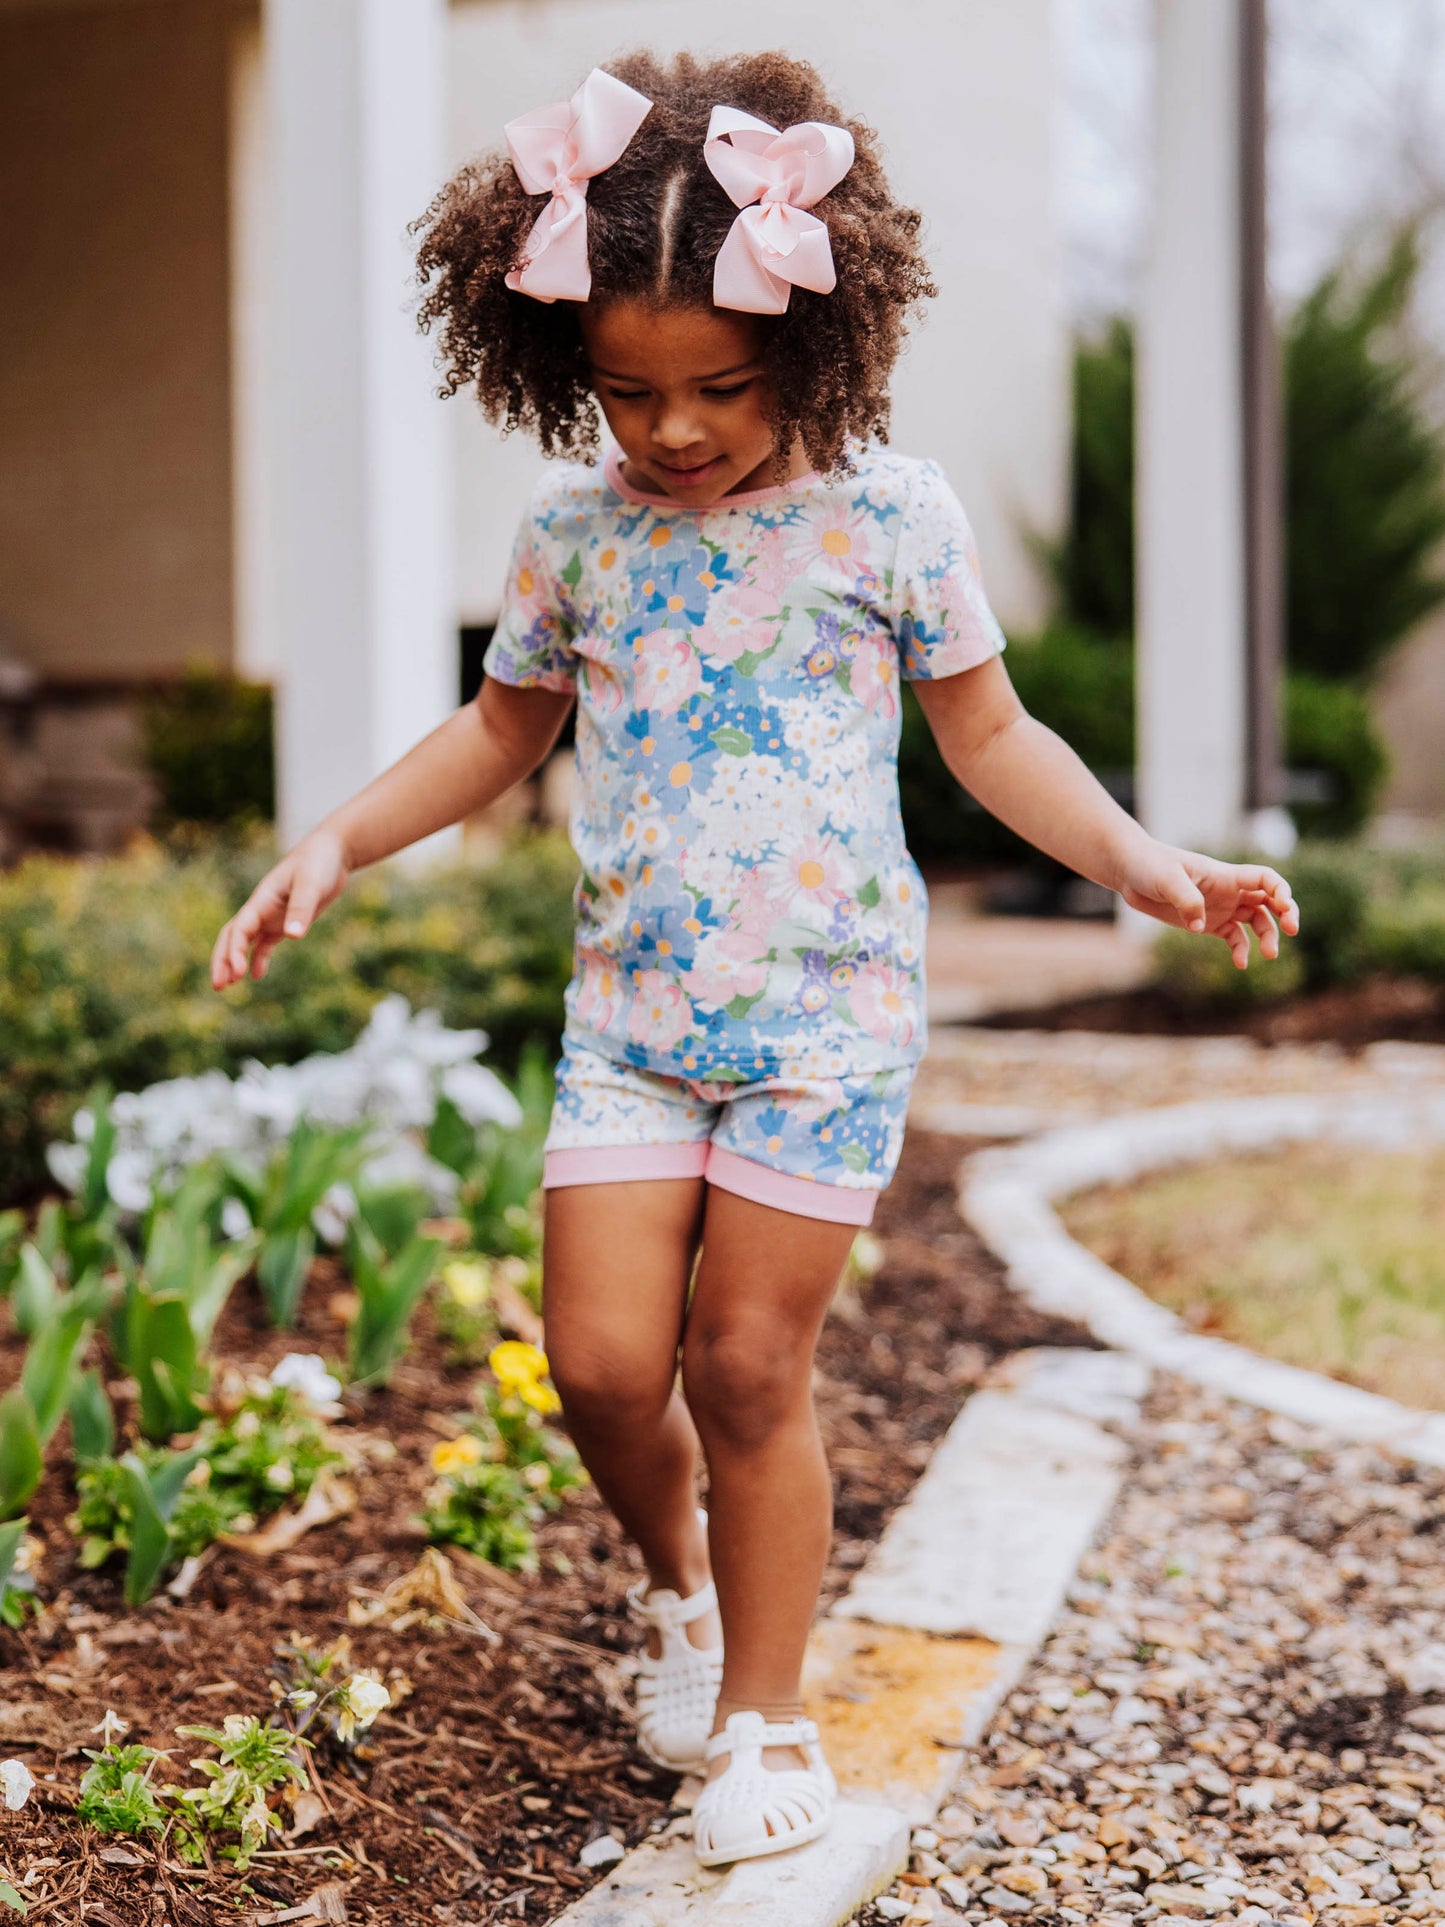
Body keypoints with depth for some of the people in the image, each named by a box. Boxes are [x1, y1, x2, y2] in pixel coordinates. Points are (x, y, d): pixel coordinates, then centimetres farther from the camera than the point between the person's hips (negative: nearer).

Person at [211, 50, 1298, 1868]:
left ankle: (766, 1710, 24)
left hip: (829, 1009, -3)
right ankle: (679, 1579, 33)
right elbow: (501, 726, 17)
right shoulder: (575, 530, 3)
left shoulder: (887, 514, -4)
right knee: (602, 1361, -1)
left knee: (746, 1367, 1)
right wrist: (333, 842, 8)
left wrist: (1149, 862, -7)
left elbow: (989, 733, 5)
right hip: (631, 1005, 3)